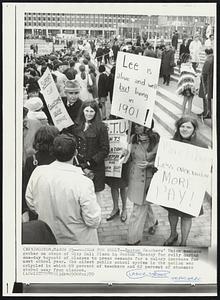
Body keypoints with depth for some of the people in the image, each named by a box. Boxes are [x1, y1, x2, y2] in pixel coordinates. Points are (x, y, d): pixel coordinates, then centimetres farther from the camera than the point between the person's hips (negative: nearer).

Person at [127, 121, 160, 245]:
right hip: (134, 176, 5)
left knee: (139, 207, 1)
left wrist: (150, 164, -22)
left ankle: (134, 239, 14)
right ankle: (152, 221, 54)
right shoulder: (133, 138, -4)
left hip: (148, 178, -5)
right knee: (144, 202, 24)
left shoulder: (156, 141, -17)